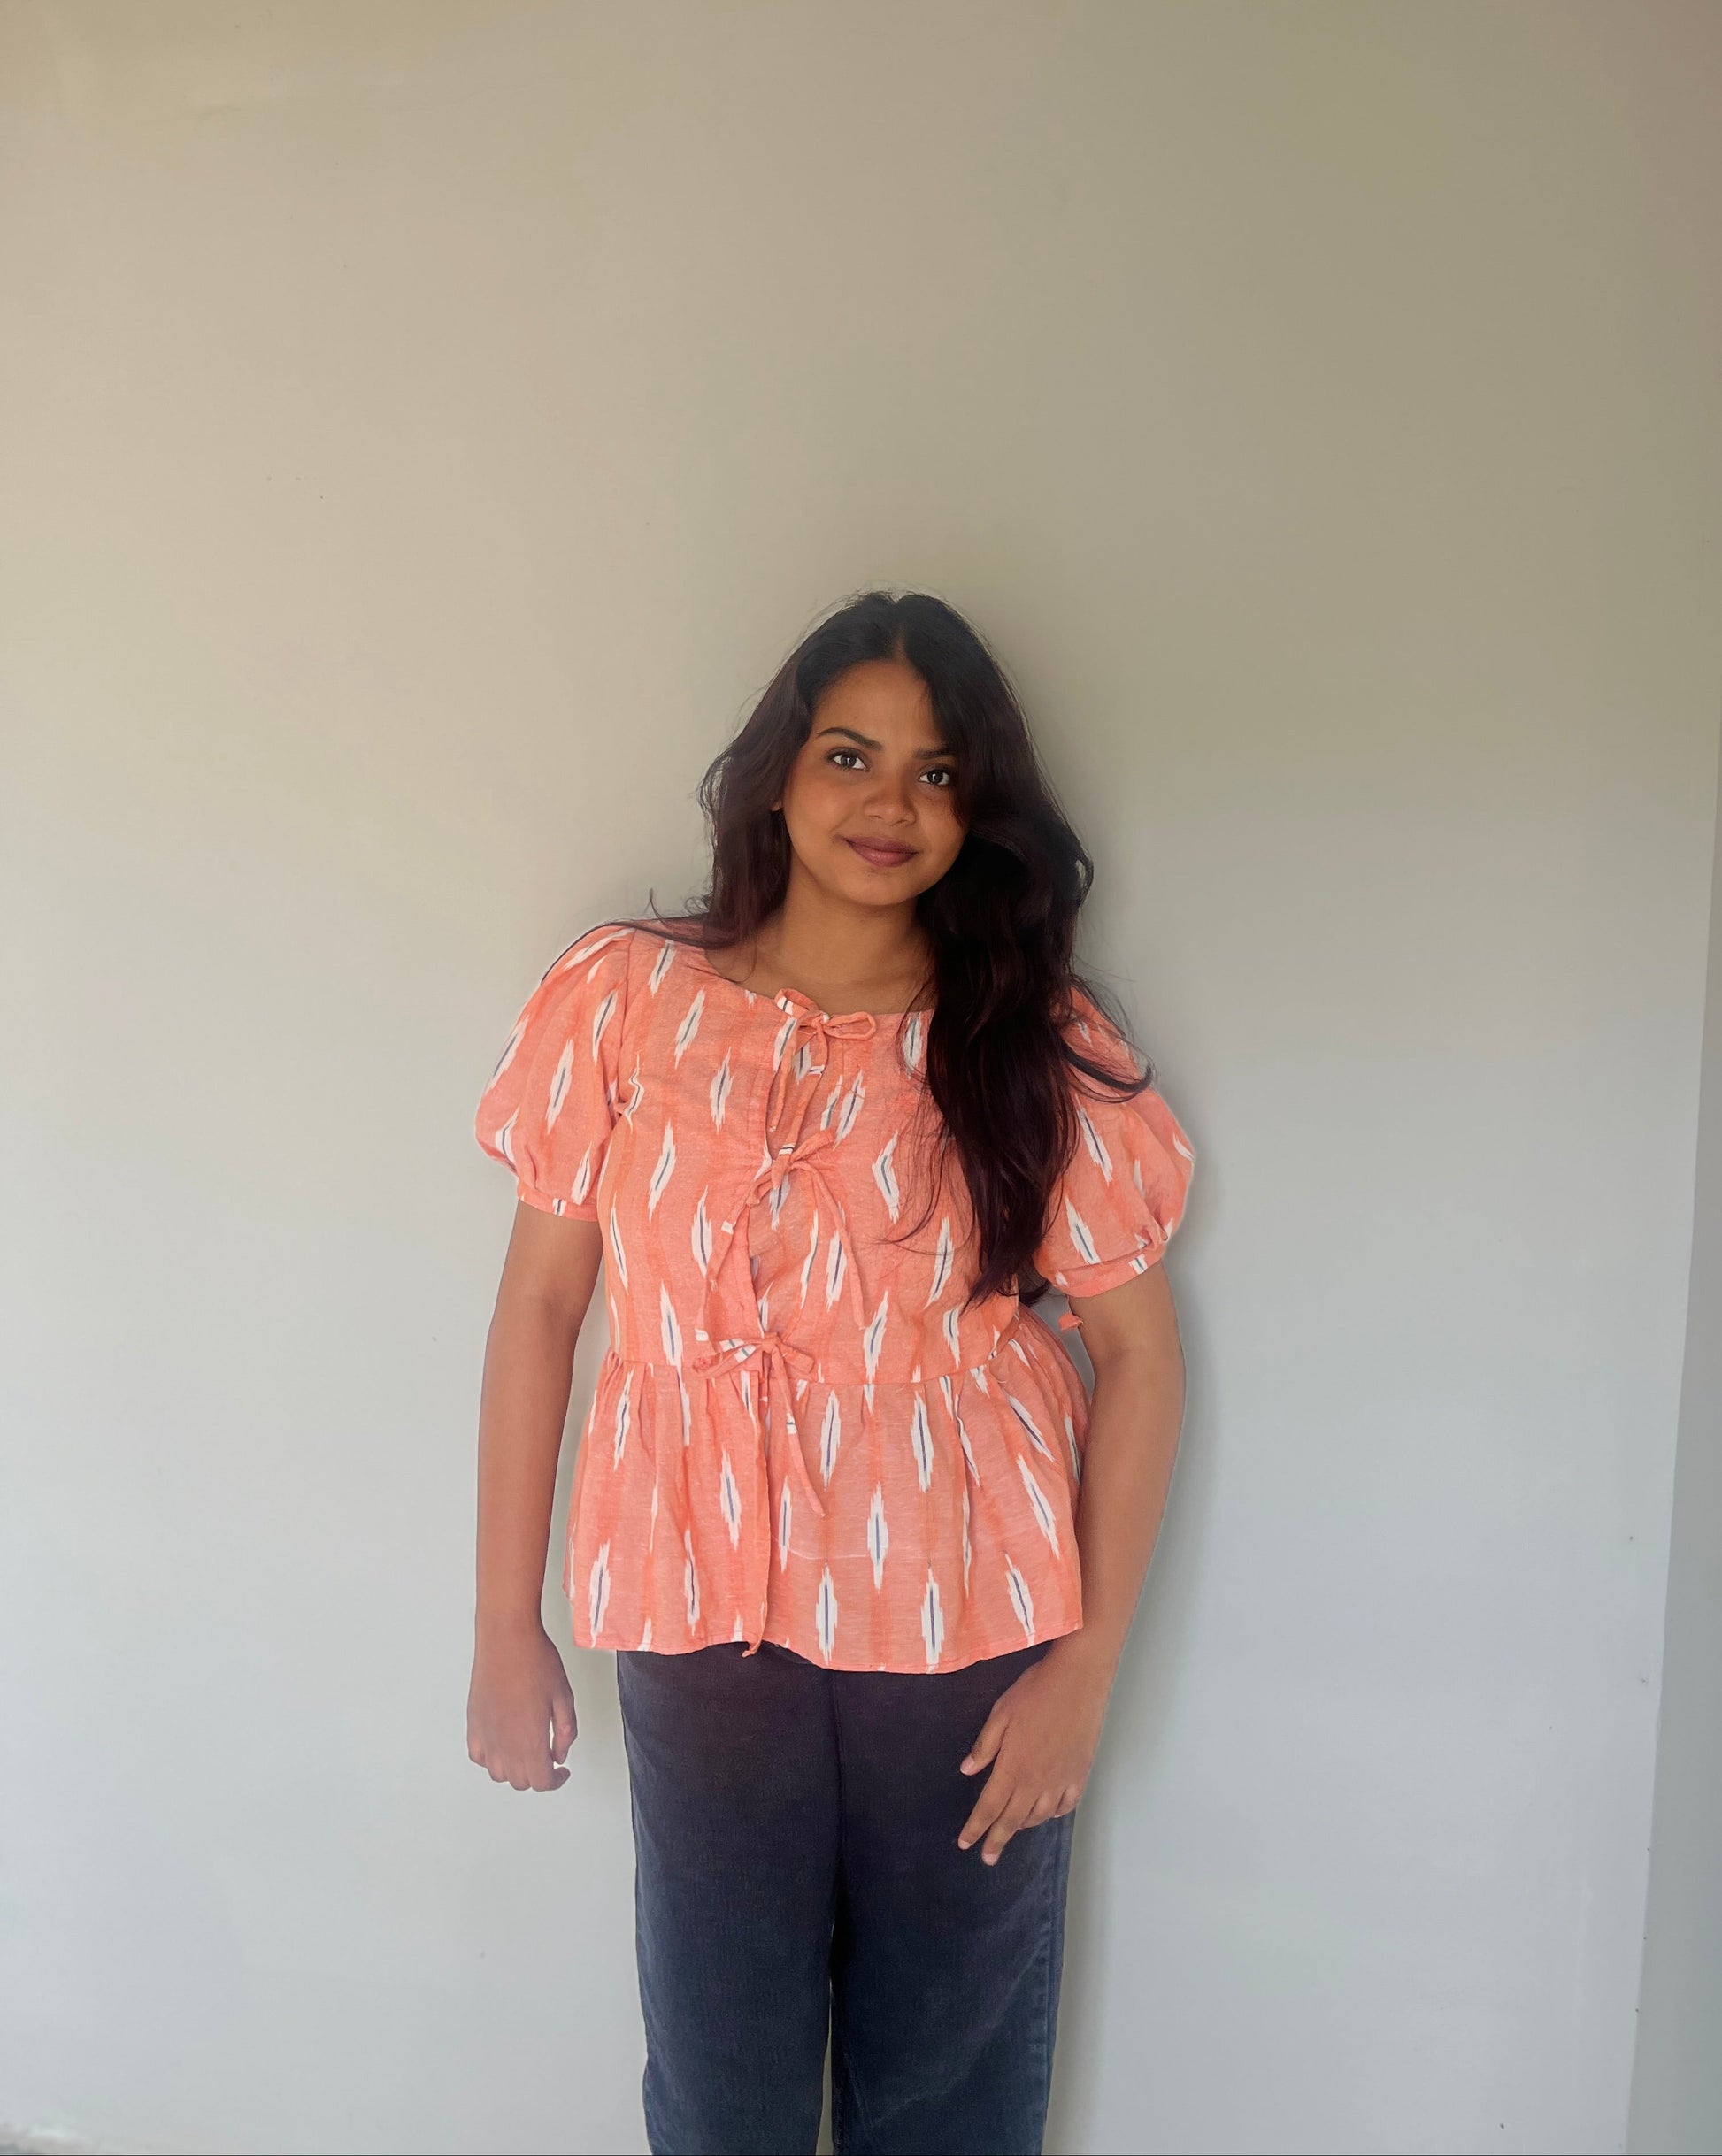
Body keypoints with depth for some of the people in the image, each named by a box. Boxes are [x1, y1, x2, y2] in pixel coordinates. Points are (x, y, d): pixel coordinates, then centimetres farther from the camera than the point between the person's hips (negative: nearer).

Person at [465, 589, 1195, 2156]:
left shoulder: (1046, 1045, -5)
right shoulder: (626, 999, -5)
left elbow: (1140, 1352, -4)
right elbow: (540, 1306, -1)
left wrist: (1089, 1665, -7)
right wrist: (507, 1625, 0)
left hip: (970, 1625, 0)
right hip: (705, 1615, 1)